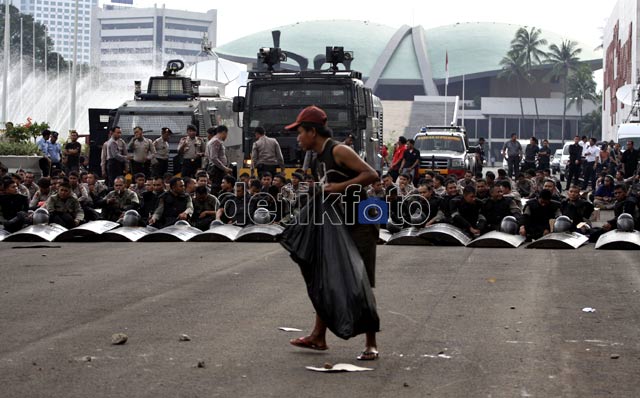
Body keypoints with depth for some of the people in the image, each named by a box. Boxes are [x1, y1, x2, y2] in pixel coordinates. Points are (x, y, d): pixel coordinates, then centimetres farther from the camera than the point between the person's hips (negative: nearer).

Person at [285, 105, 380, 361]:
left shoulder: (339, 151, -15)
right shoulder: (321, 157, 13)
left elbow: (371, 175, -23)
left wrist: (340, 187, -26)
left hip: (360, 226, -10)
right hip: (339, 226, 10)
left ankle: (371, 344, 2)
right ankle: (318, 337, 21)